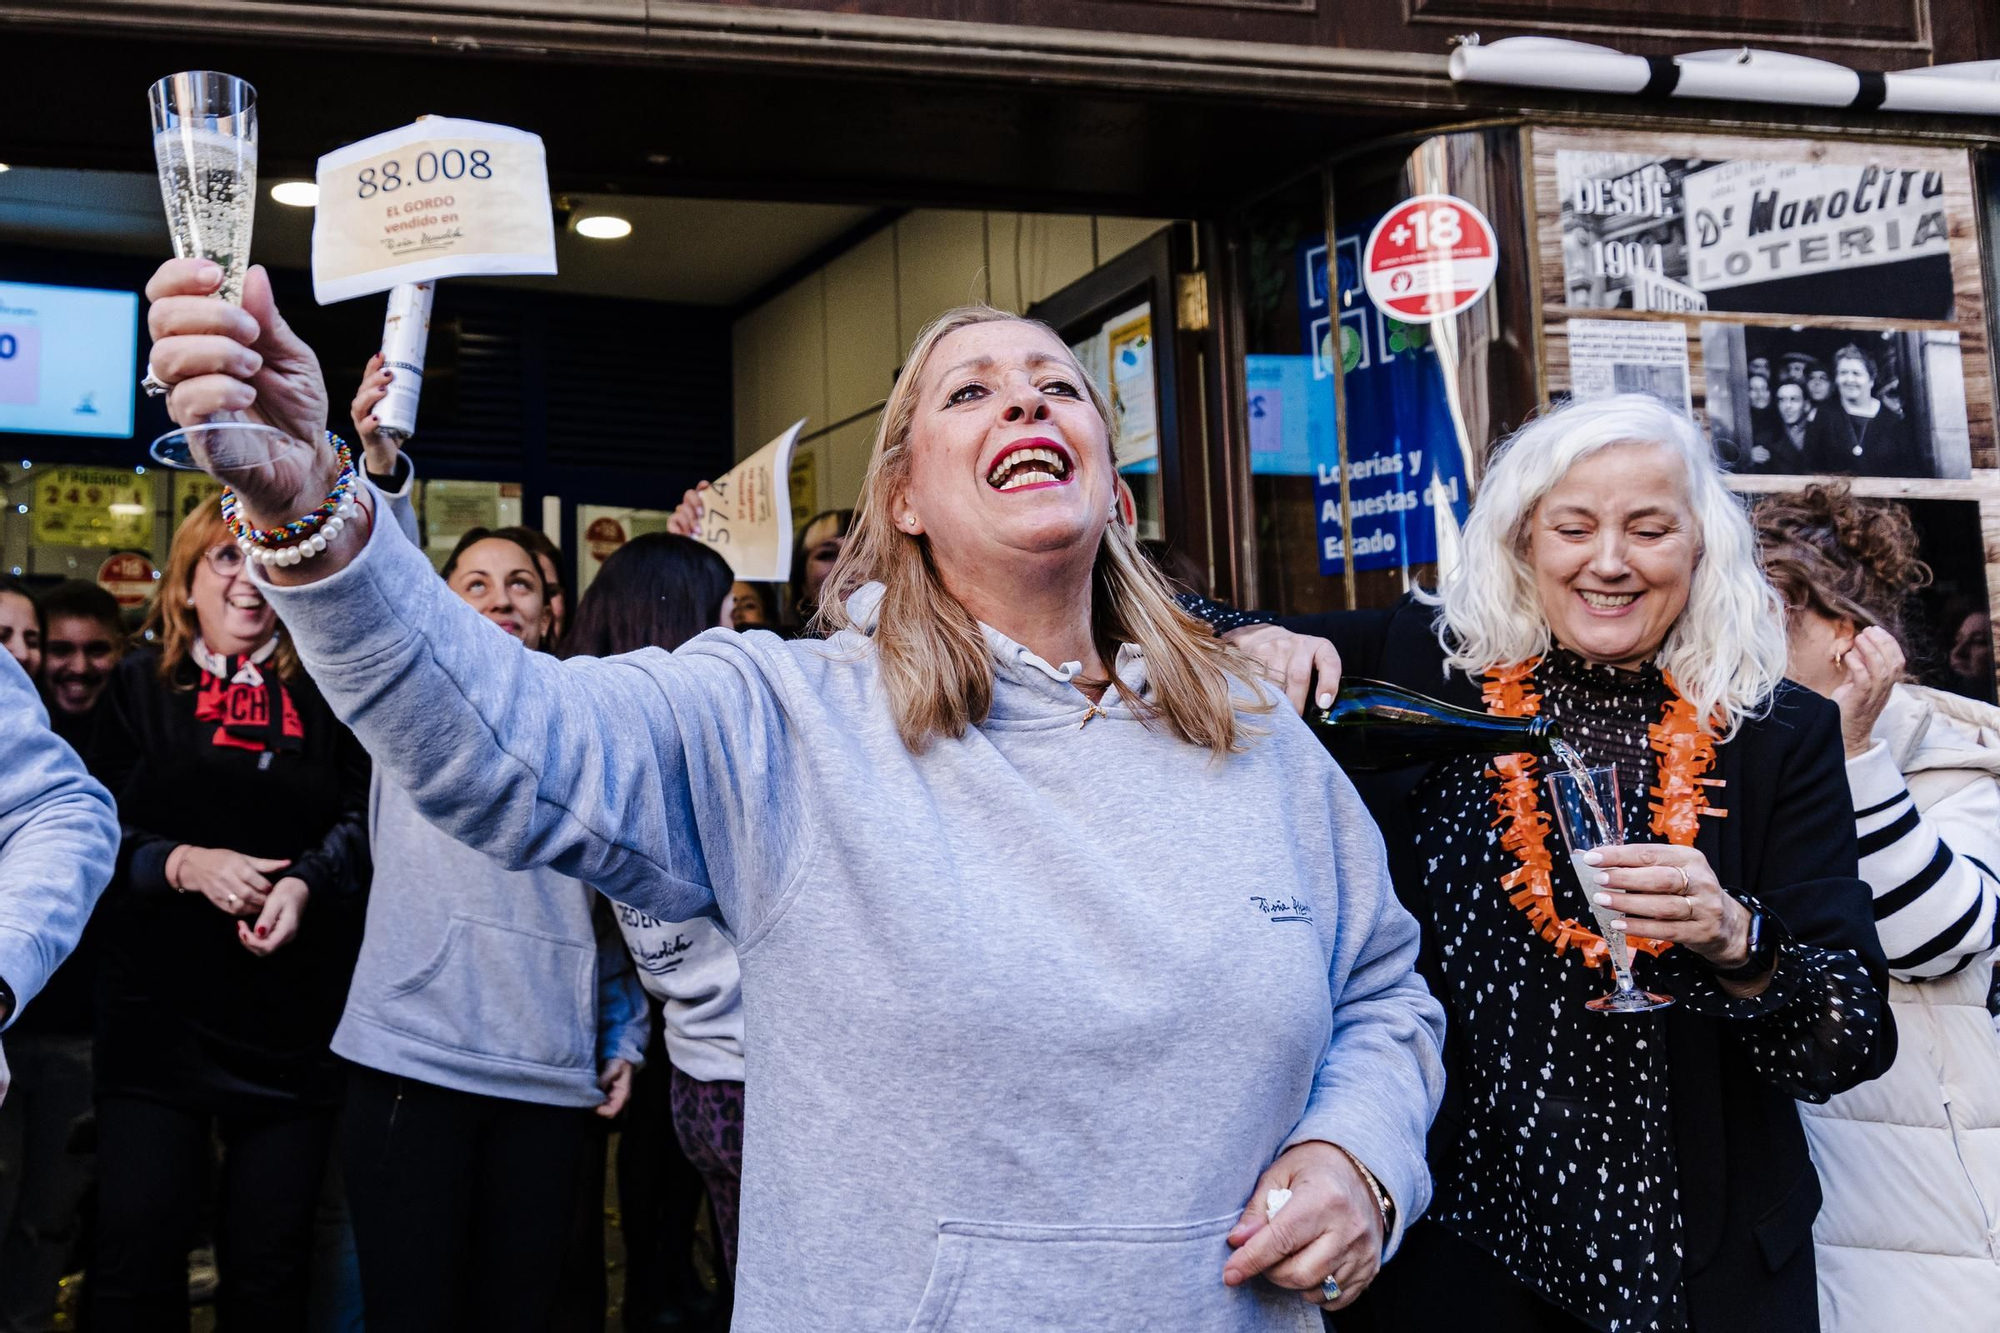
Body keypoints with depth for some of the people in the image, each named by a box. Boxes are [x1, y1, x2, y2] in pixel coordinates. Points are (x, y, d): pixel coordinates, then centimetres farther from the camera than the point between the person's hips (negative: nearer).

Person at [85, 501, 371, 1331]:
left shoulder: (325, 694, 8)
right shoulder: (141, 687, 8)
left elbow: (363, 820, 2)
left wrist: (305, 883, -16)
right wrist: (184, 863, -15)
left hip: (293, 1018, 0)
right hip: (158, 1008, 0)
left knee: (271, 1261, 8)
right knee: (135, 1251, 0)